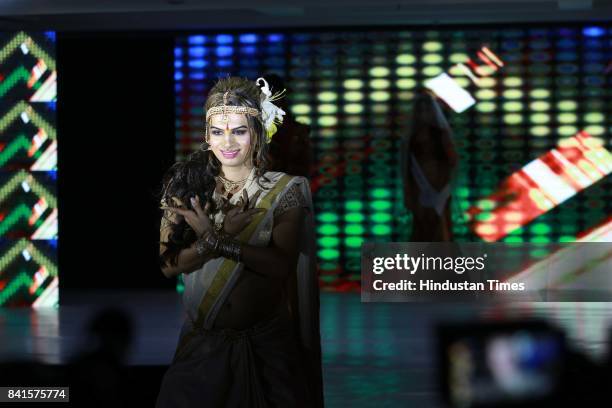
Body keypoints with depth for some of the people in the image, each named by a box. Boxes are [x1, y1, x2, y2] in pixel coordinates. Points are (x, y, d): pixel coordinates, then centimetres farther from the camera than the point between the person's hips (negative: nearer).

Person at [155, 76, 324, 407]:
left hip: (267, 343, -1)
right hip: (203, 341, 2)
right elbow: (169, 264, -7)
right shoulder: (186, 187, -2)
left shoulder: (283, 190, -7)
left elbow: (282, 265, -17)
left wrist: (214, 239, -22)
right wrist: (222, 234, -21)